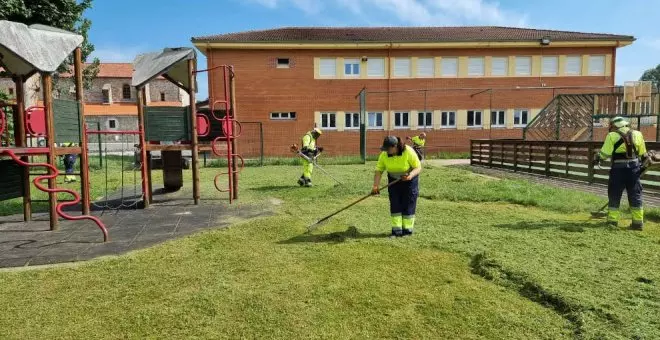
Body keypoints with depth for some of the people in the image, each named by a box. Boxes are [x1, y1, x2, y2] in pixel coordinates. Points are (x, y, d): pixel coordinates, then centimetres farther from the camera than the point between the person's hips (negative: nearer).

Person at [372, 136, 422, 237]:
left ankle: (407, 230, 11)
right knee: (395, 205, 0)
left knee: (408, 205, -1)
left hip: (409, 180, -3)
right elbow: (378, 170, -17)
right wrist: (375, 186, -29)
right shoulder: (384, 155, -17)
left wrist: (410, 175, -41)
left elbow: (418, 167, -21)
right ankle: (396, 230, 7)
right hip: (394, 180, 3)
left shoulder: (409, 152, -27)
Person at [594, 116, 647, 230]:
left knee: (614, 195, 6)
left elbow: (605, 153, -11)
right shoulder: (637, 134, 7)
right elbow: (643, 154, 11)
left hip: (619, 168, -4)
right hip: (634, 168, 4)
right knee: (635, 195, 10)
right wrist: (642, 165, 22)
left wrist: (598, 159, 6)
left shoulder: (612, 136, -6)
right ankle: (638, 222, 13)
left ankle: (612, 221, 10)